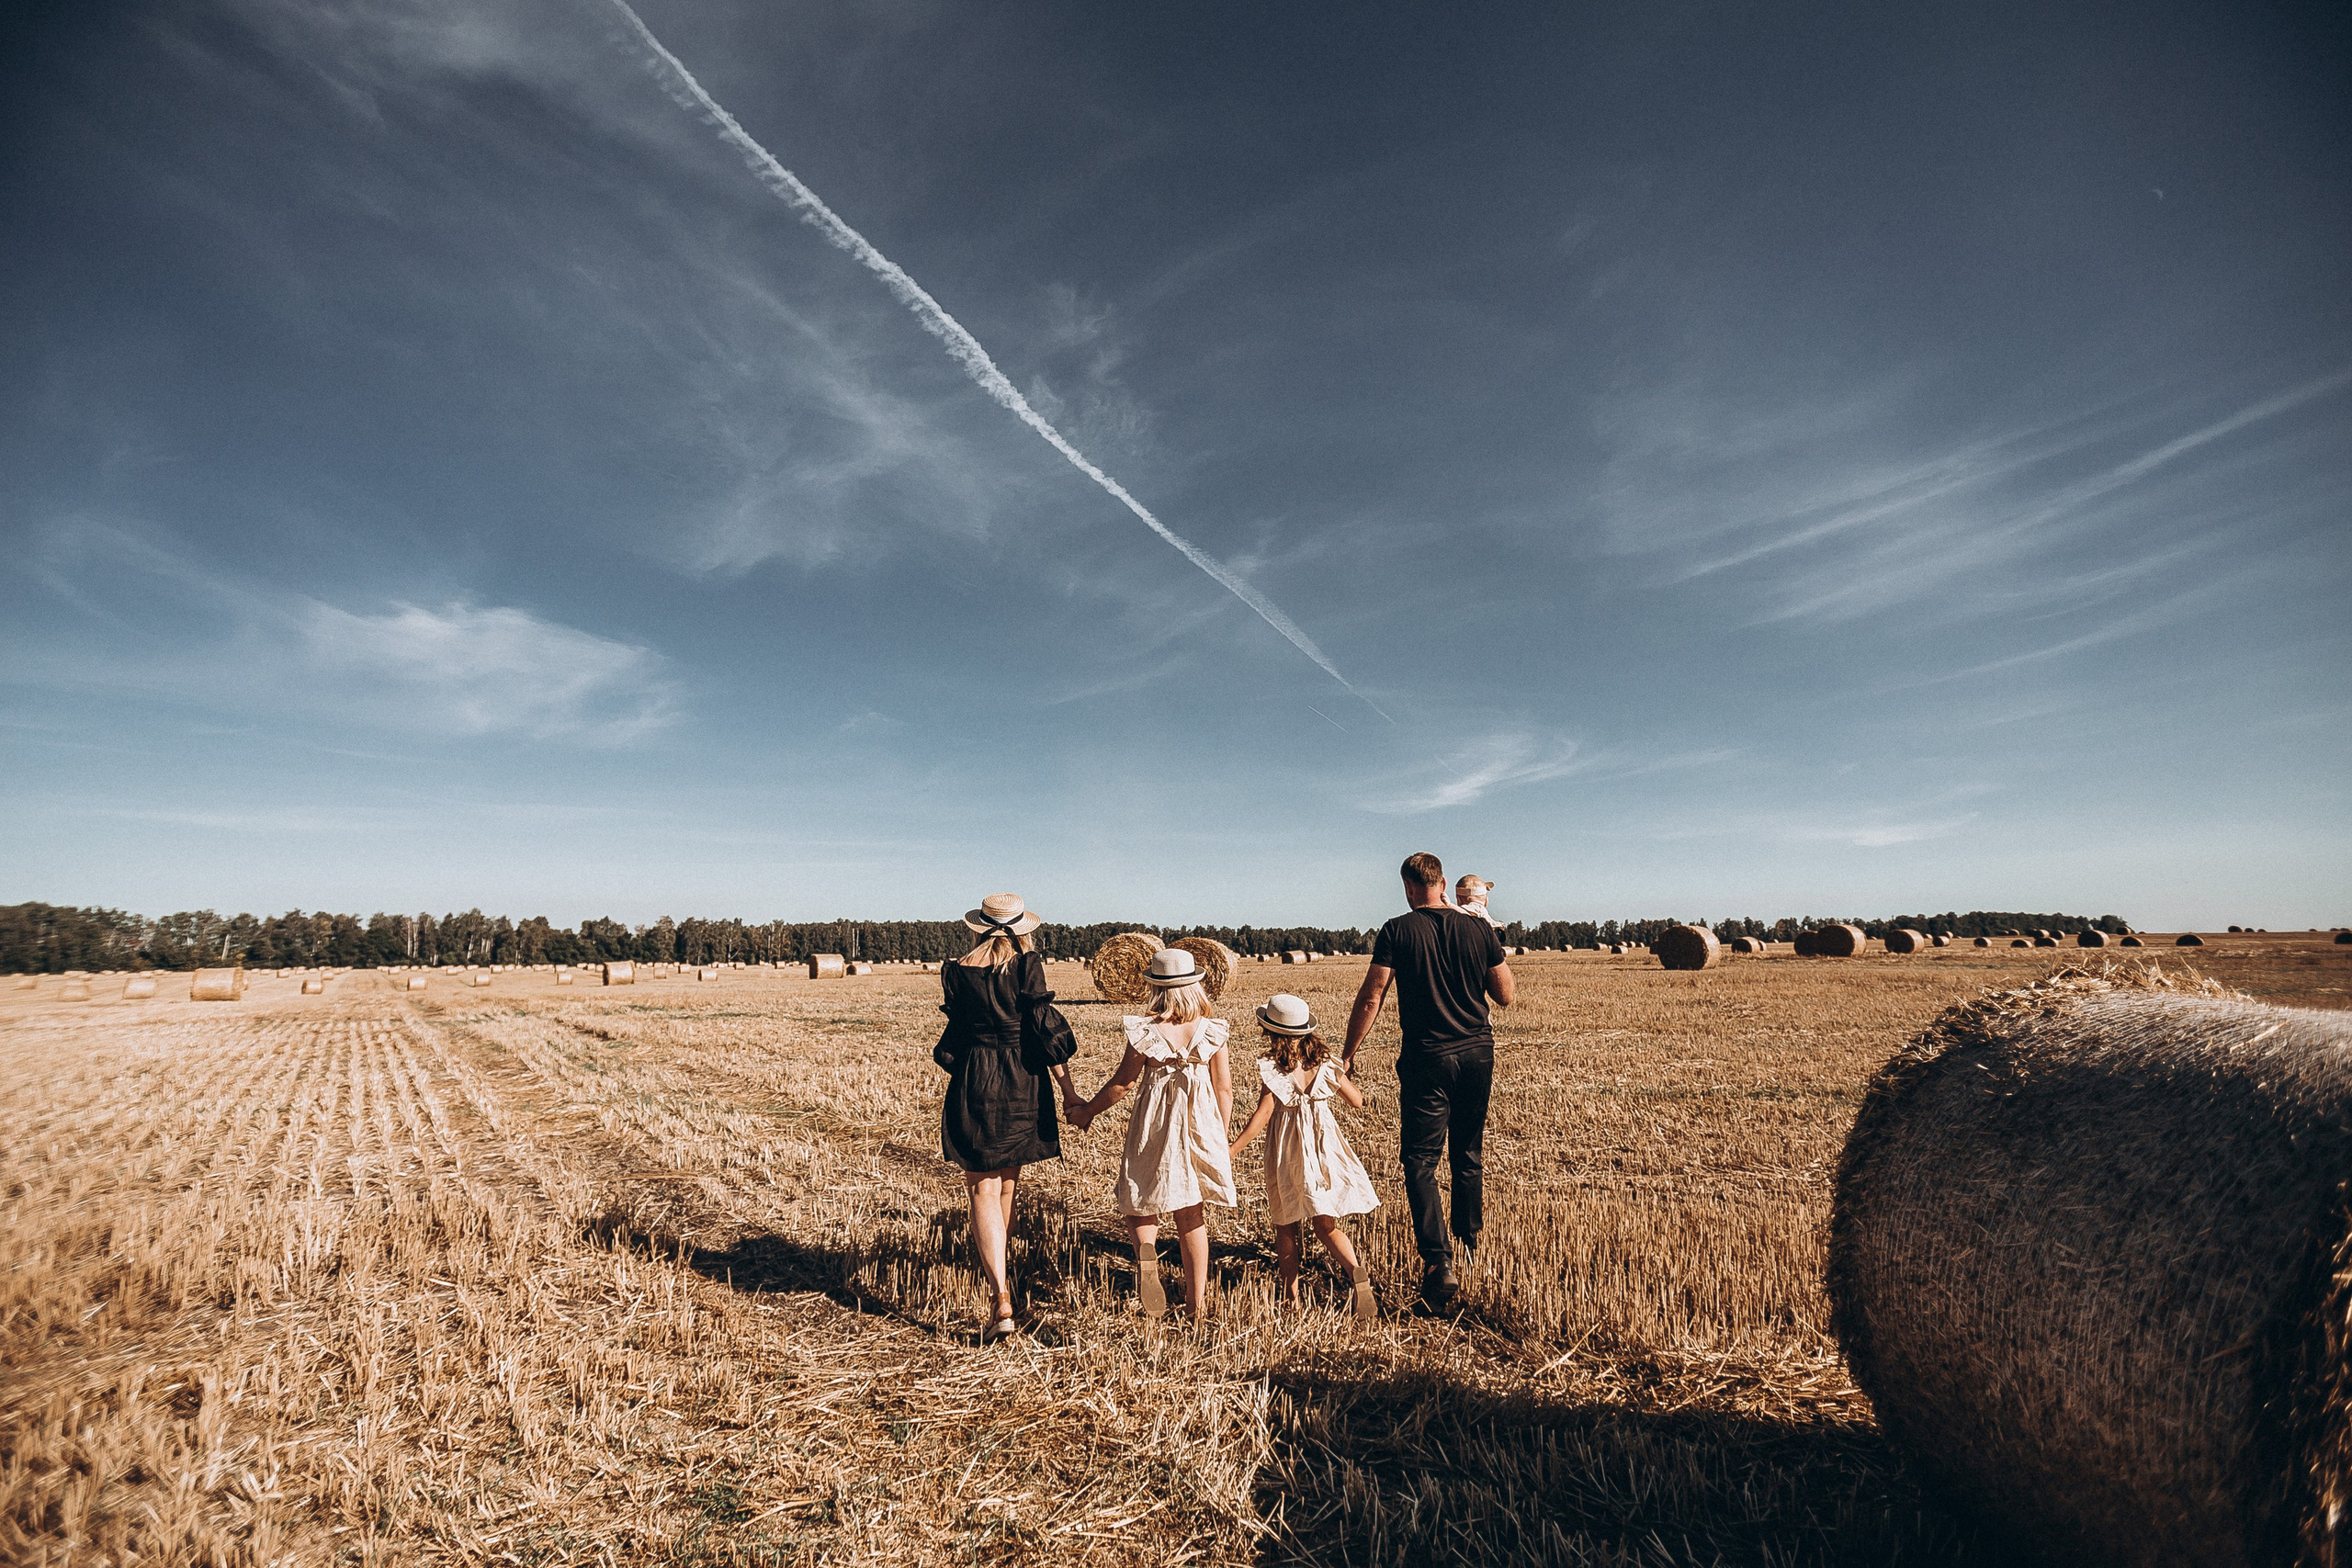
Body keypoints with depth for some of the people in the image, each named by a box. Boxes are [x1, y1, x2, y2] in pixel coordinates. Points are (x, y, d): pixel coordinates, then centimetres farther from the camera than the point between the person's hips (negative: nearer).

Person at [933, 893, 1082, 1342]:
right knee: (1008, 1184, 21)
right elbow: (1046, 1030, -9)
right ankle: (997, 1271, 41)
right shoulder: (1027, 965, -7)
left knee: (984, 1190, 1)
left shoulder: (958, 972, -2)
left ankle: (1001, 1300, -10)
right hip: (1023, 1085, 1)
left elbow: (957, 1031, 7)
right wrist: (1067, 1090, -3)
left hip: (974, 1085, -1)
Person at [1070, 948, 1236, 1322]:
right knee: (1192, 1214, 15)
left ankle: (1145, 1250, -19)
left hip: (1154, 1126, -2)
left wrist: (1087, 1111, 12)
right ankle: (1198, 1303, 20)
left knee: (1140, 1204, 13)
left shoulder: (1145, 1031, -10)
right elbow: (1224, 1088, 2)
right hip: (1202, 1124, 3)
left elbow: (1121, 1083, -4)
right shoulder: (1213, 1030, -3)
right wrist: (1221, 1140, 14)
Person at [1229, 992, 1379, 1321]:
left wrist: (1232, 1149, -13)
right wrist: (1346, 1077, 21)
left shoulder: (1272, 1069, -15)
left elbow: (1262, 1117, -18)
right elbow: (1358, 1101, 3)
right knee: (1326, 1224, 10)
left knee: (1286, 1227, 13)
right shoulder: (1325, 1063, -4)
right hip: (1323, 1147, 3)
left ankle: (1292, 1293, 19)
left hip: (1286, 1154, -3)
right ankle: (1356, 1272, -14)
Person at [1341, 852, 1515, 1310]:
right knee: (1469, 1155, 21)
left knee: (1420, 1161, 2)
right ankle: (1470, 1237, 38)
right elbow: (1505, 995, 5)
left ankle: (1439, 1262, -9)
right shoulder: (1479, 929, 0)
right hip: (1477, 1053, 4)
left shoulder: (1396, 932, -8)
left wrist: (1348, 1052, -1)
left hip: (1426, 1058, -4)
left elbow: (1370, 999, -10)